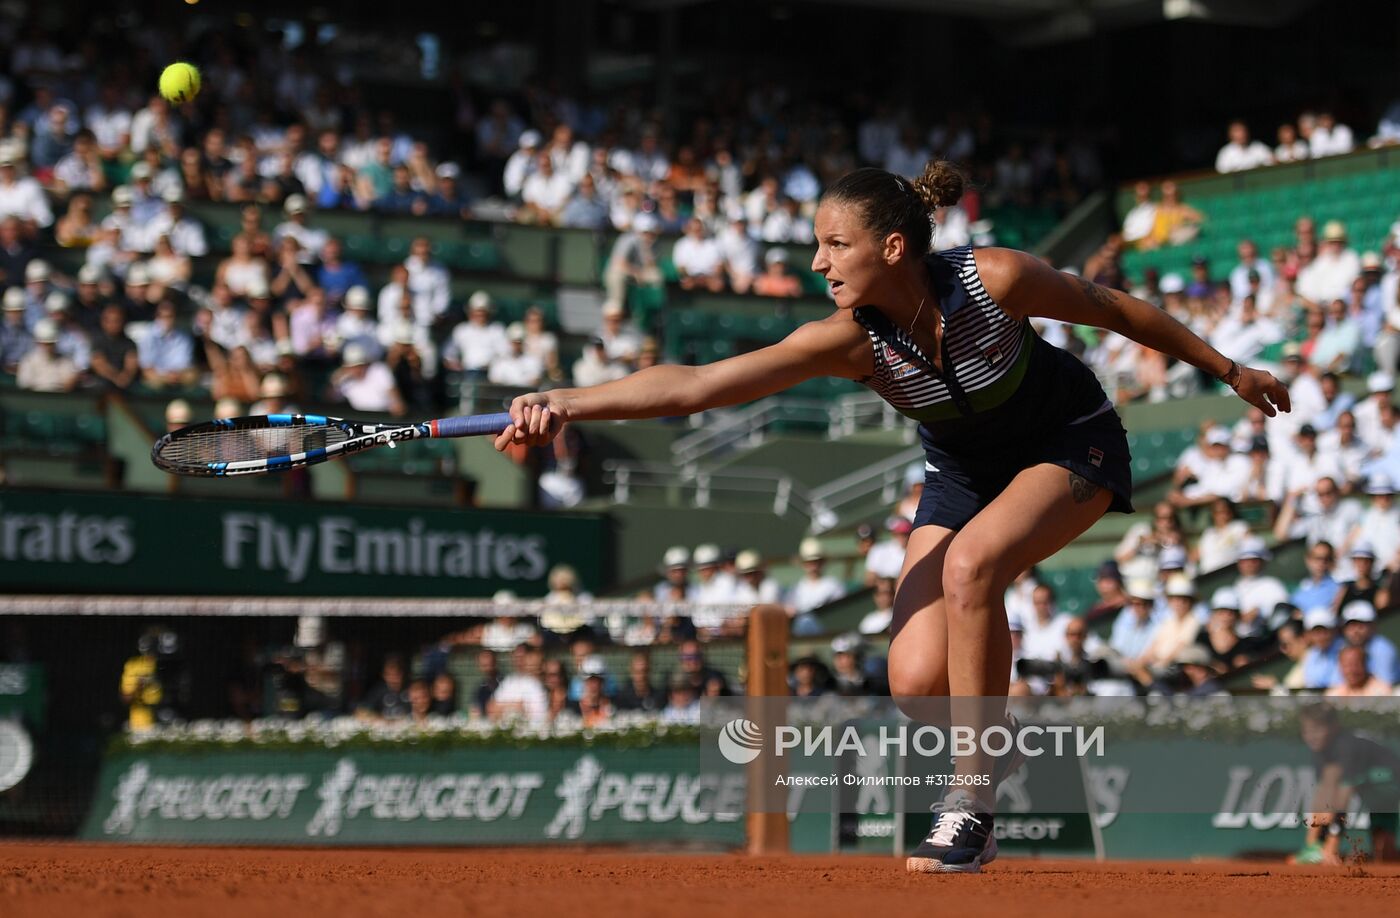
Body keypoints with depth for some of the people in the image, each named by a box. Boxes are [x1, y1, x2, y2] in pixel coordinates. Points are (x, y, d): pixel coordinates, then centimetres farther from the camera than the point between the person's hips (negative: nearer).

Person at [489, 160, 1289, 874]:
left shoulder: (994, 279, -30)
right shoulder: (851, 340, -25)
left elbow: (1115, 310, -12)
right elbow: (697, 384, -35)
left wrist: (1229, 370, 0)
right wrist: (568, 403, -48)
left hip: (1073, 444, -3)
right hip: (967, 473, 3)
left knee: (970, 564, -32)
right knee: (917, 681, -15)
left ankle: (973, 807, -22)